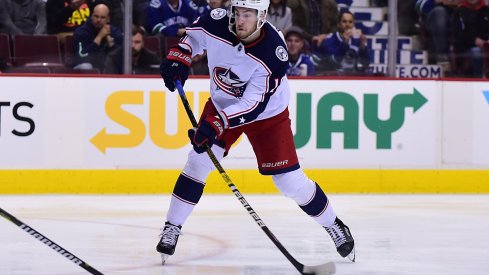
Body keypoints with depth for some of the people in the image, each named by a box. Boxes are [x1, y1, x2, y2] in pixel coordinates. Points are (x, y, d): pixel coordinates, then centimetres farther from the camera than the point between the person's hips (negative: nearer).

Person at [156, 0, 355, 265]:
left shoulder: (273, 53, -34)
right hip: (222, 103, 4)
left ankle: (333, 225, 15)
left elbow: (254, 104, -33)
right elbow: (194, 34, 2)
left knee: (290, 180, -5)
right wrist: (178, 57, -15)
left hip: (266, 113, -3)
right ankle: (172, 228, 7)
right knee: (198, 162, -6)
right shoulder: (215, 23, -24)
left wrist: (217, 123, -41)